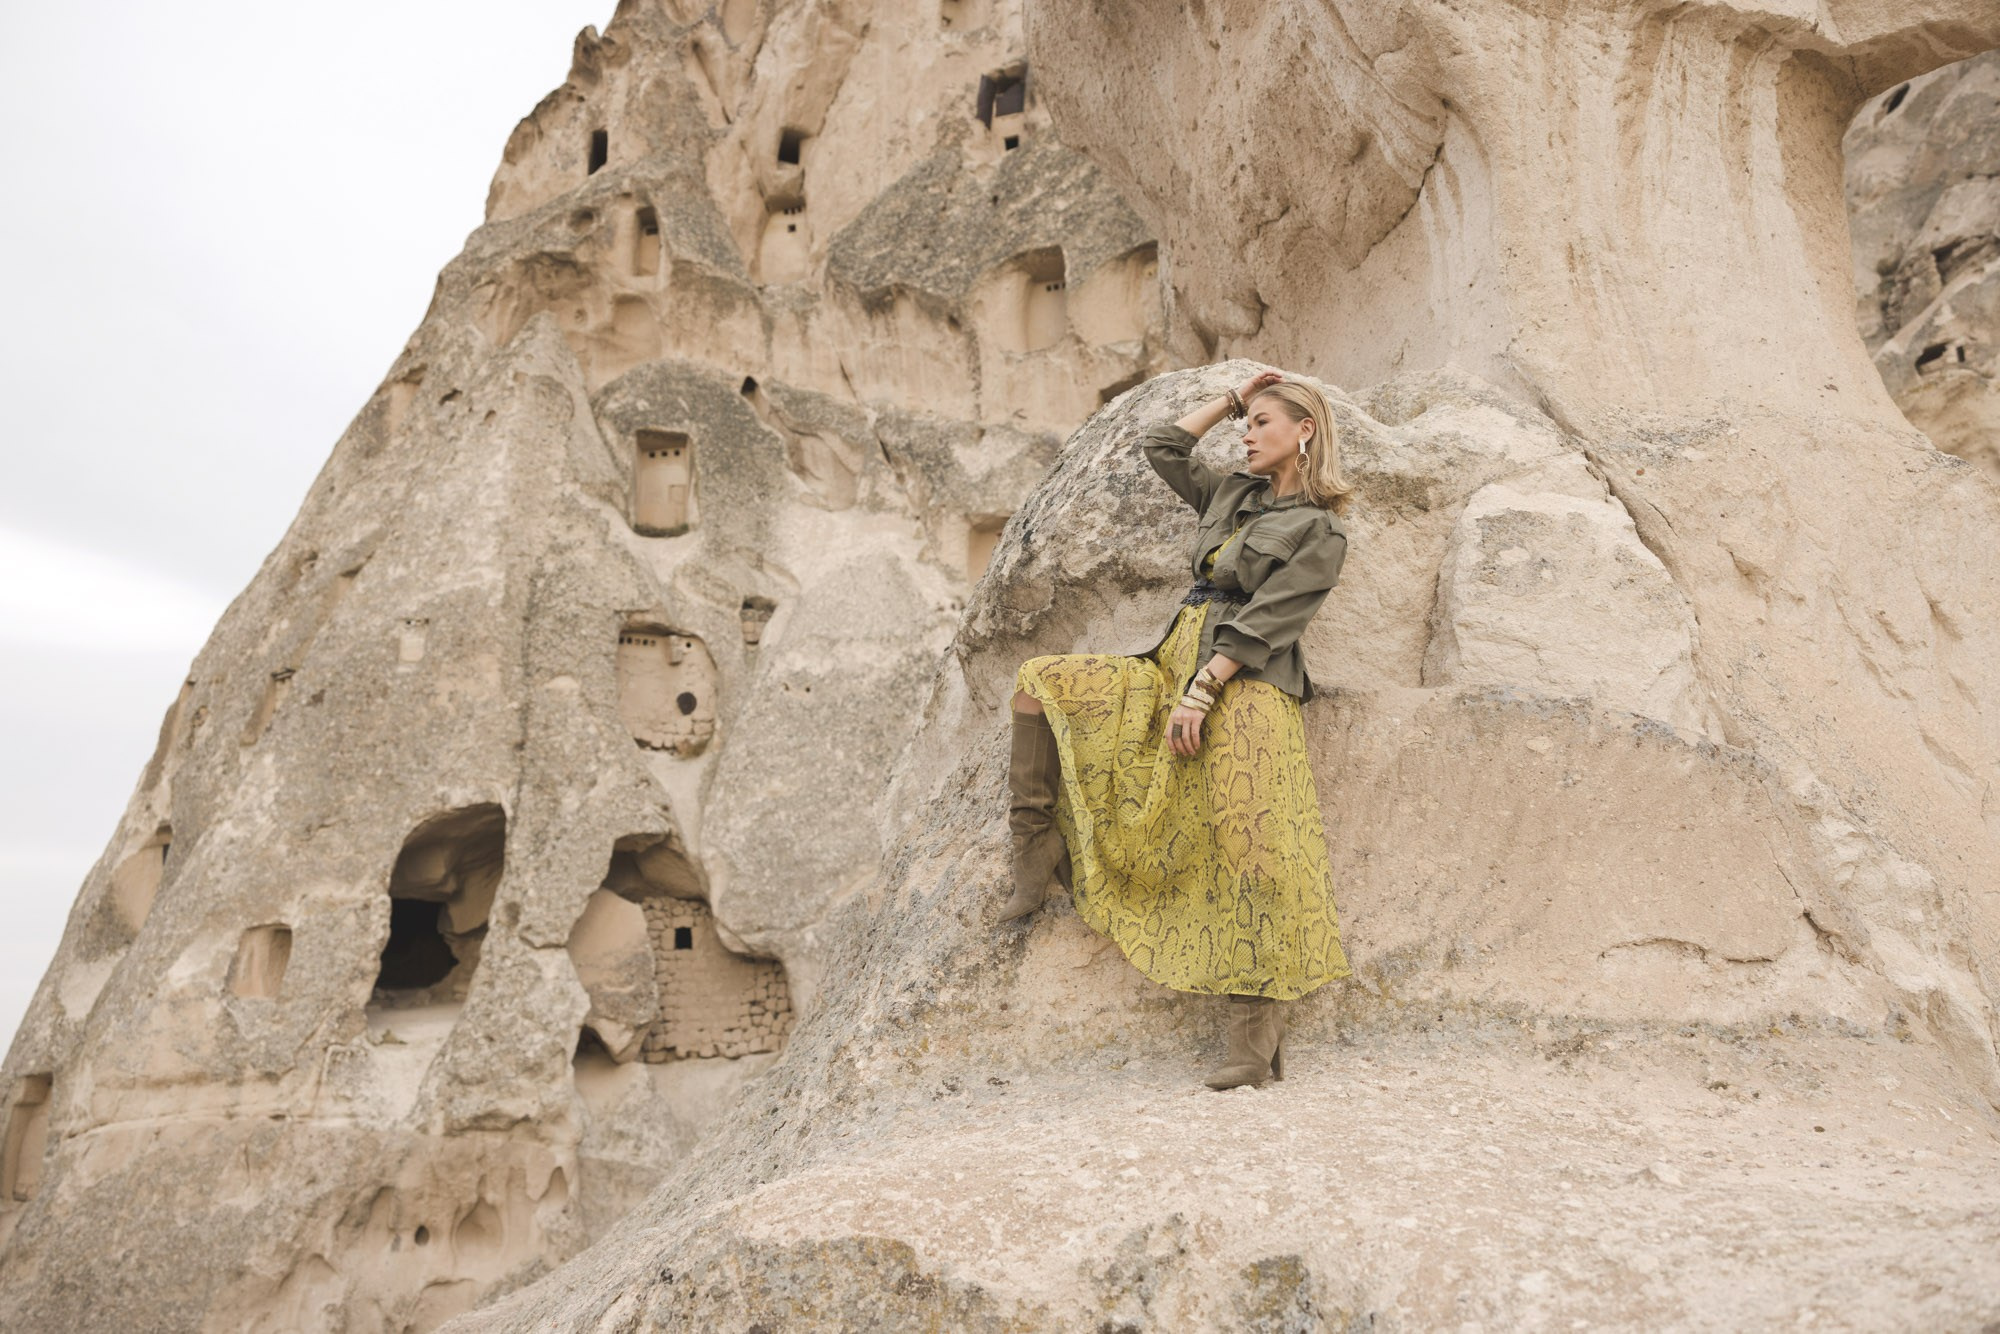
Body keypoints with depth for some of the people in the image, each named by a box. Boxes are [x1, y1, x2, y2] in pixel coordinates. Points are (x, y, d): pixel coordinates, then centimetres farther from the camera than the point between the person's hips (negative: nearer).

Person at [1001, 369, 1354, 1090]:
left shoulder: (1319, 531, 0)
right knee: (1040, 682, -4)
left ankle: (1257, 1030, -11)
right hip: (1174, 666, 8)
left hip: (1243, 683, -7)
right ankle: (1038, 849, -1)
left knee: (1248, 845, -16)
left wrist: (1202, 692, -18)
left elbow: (1261, 624, -10)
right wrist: (1231, 400, 23)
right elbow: (1160, 445, 27)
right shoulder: (1232, 494, 21)